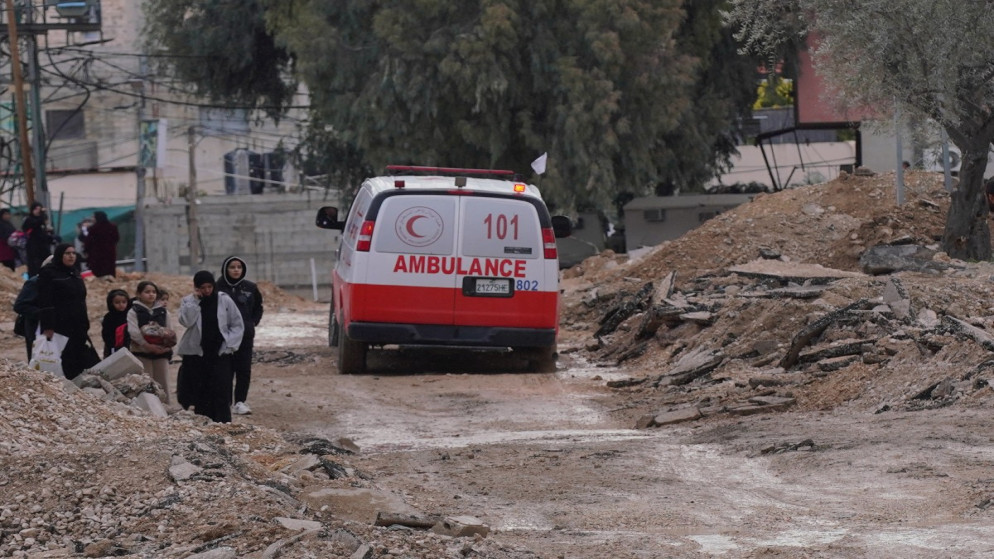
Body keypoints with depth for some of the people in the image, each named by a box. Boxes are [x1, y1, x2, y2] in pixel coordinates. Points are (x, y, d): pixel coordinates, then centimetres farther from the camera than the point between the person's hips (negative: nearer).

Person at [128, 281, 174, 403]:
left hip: (161, 351, 4)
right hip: (142, 353, -4)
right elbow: (134, 332, -12)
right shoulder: (134, 312, 1)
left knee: (163, 384, 5)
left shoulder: (162, 311, 13)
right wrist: (147, 345, -24)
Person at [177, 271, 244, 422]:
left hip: (220, 354, -1)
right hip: (195, 354, 1)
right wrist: (194, 300, -17)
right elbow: (186, 321, -15)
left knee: (221, 393, -8)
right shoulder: (188, 302, 2)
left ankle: (223, 425, -7)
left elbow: (237, 325, 6)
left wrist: (230, 344, -5)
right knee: (200, 393, 3)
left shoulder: (225, 301, 1)